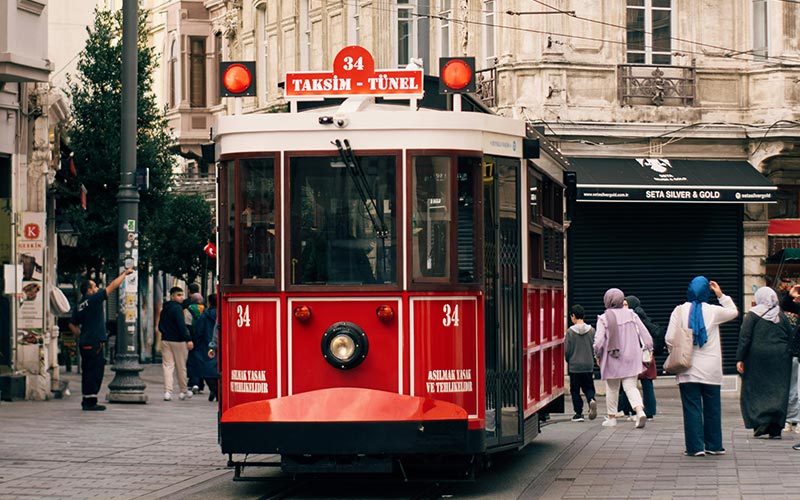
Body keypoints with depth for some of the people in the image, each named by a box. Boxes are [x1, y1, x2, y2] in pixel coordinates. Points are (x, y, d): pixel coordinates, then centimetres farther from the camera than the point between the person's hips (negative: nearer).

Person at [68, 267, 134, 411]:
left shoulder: (80, 305, 13)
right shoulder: (93, 299, -9)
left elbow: (72, 325, 18)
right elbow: (113, 286, -5)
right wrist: (125, 273, 5)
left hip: (85, 343, 9)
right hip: (94, 344, -9)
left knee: (88, 372, 13)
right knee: (94, 372, -6)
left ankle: (87, 400, 17)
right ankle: (90, 401, -6)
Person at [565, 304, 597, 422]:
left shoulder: (570, 331, -10)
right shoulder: (591, 330, -1)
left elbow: (567, 351, -7)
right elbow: (595, 348, 3)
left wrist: (568, 361, 12)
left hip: (574, 366, -3)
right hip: (588, 365, 3)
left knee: (575, 390, 8)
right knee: (588, 387, 13)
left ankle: (578, 413, 6)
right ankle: (591, 400, -17)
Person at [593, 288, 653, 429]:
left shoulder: (603, 318, -8)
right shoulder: (631, 315, 1)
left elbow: (599, 341, -13)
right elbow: (645, 334, 1)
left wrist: (597, 355, 3)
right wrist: (649, 349, 13)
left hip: (612, 359, -2)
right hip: (631, 358, 2)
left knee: (612, 388, 14)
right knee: (630, 386, 2)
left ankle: (611, 417, 21)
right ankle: (640, 411, -22)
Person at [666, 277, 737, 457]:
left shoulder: (680, 311, -6)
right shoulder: (713, 311, -3)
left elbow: (670, 339, -8)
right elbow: (734, 312, 17)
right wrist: (721, 295, 18)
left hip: (688, 369, -1)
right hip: (711, 370, 1)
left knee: (692, 408, 1)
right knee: (712, 408, 11)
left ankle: (695, 447, -3)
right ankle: (713, 445, 15)